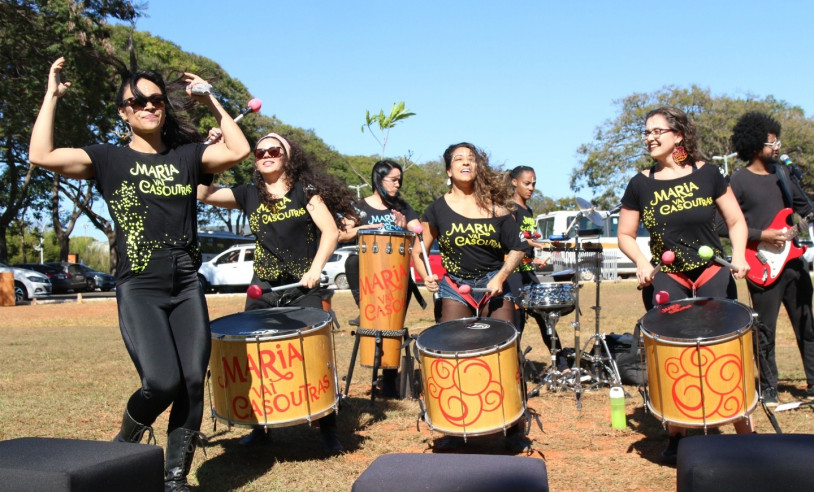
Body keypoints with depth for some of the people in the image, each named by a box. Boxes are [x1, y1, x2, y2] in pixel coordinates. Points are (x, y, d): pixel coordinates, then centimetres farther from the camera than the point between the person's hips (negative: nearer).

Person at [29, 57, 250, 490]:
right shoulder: (108, 159, 4)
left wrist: (211, 102, 4)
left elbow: (238, 150, -1)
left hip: (186, 285, 3)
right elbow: (41, 157, -8)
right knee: (162, 382, -17)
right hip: (139, 288, -3)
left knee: (193, 381, -4)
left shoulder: (187, 155, 12)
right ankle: (125, 444, 17)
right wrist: (51, 96, -3)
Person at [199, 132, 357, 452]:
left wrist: (316, 268, -16)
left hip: (303, 288, -3)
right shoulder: (249, 195, 9)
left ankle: (328, 431, 8)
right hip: (263, 289, 3)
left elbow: (330, 231, -6)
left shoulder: (305, 190, 1)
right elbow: (202, 193, 2)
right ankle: (259, 427, 21)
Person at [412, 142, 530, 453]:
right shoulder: (438, 209, 3)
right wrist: (426, 276, -11)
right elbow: (418, 252, 7)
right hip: (455, 288, 0)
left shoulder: (495, 204, 3)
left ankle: (514, 430, 12)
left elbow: (517, 248, 3)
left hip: (494, 286, 0)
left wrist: (502, 276, -12)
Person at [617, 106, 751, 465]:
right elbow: (625, 235, 7)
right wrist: (641, 262, -11)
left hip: (713, 273, 0)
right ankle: (676, 434, 16)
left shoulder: (706, 173, -1)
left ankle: (745, 431, 16)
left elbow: (736, 221, 6)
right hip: (666, 278, 0)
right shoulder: (640, 184, 0)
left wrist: (739, 254, -12)